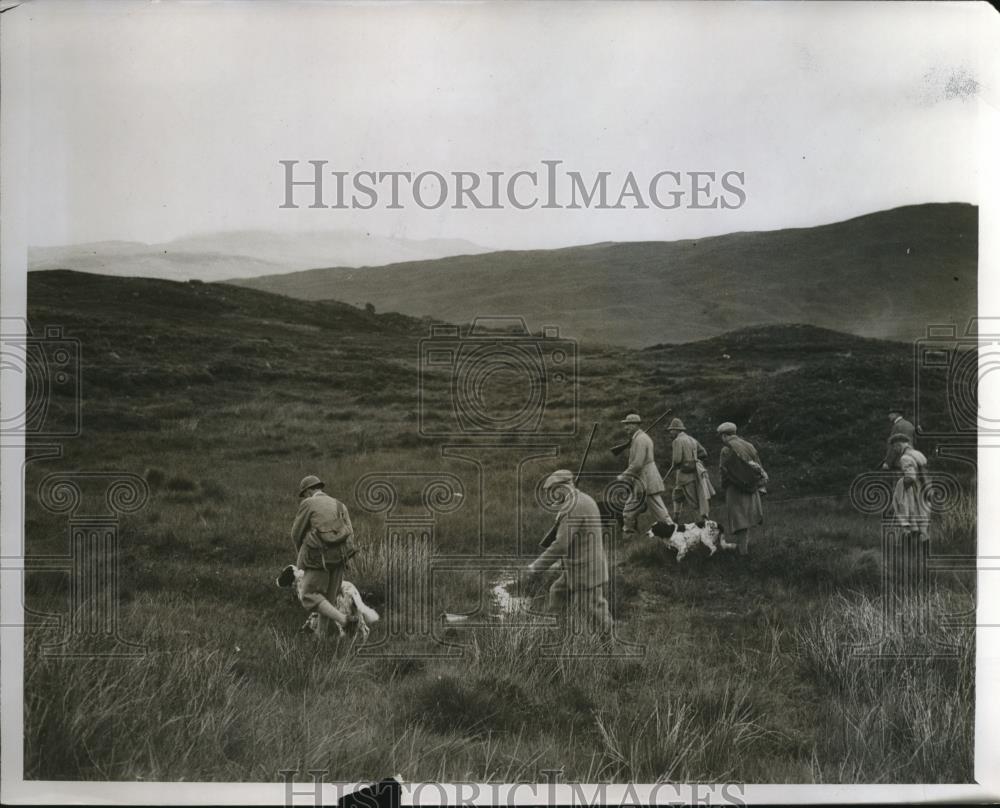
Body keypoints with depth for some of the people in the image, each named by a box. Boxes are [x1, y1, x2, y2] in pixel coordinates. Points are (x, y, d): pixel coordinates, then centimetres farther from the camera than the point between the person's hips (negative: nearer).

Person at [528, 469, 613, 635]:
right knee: (557, 593, 17)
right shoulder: (586, 500, 11)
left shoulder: (572, 507, -21)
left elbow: (561, 544, -25)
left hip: (585, 571, -10)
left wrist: (537, 566, -17)